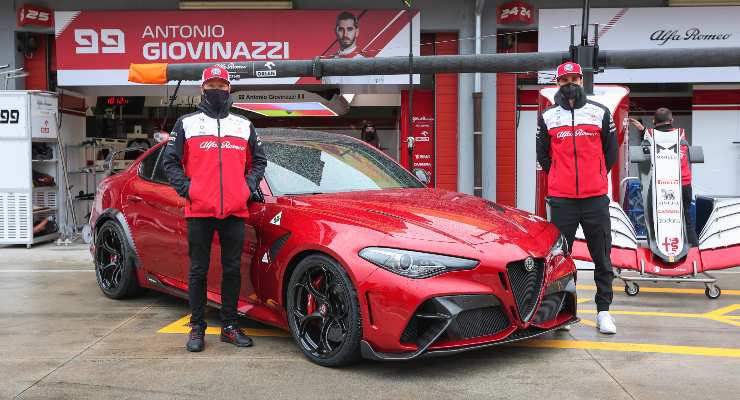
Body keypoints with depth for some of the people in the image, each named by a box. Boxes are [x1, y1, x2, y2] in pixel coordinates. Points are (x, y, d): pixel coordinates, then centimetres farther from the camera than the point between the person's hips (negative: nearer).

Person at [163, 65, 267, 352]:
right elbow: (170, 160, 7)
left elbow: (258, 160, 21)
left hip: (235, 211, 2)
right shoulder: (186, 123, 9)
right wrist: (186, 189, -7)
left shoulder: (244, 126, 16)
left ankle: (229, 326, 16)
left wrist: (249, 187, 5)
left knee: (233, 269, 5)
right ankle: (197, 328, 12)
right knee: (198, 270, 3)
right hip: (199, 211, -2)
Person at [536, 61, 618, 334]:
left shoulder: (600, 113, 7)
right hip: (561, 199, 0)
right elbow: (542, 155, 16)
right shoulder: (547, 117, 7)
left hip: (596, 198, 0)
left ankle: (603, 310, 13)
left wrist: (596, 178, 12)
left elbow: (611, 151, 13)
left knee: (602, 257, 4)